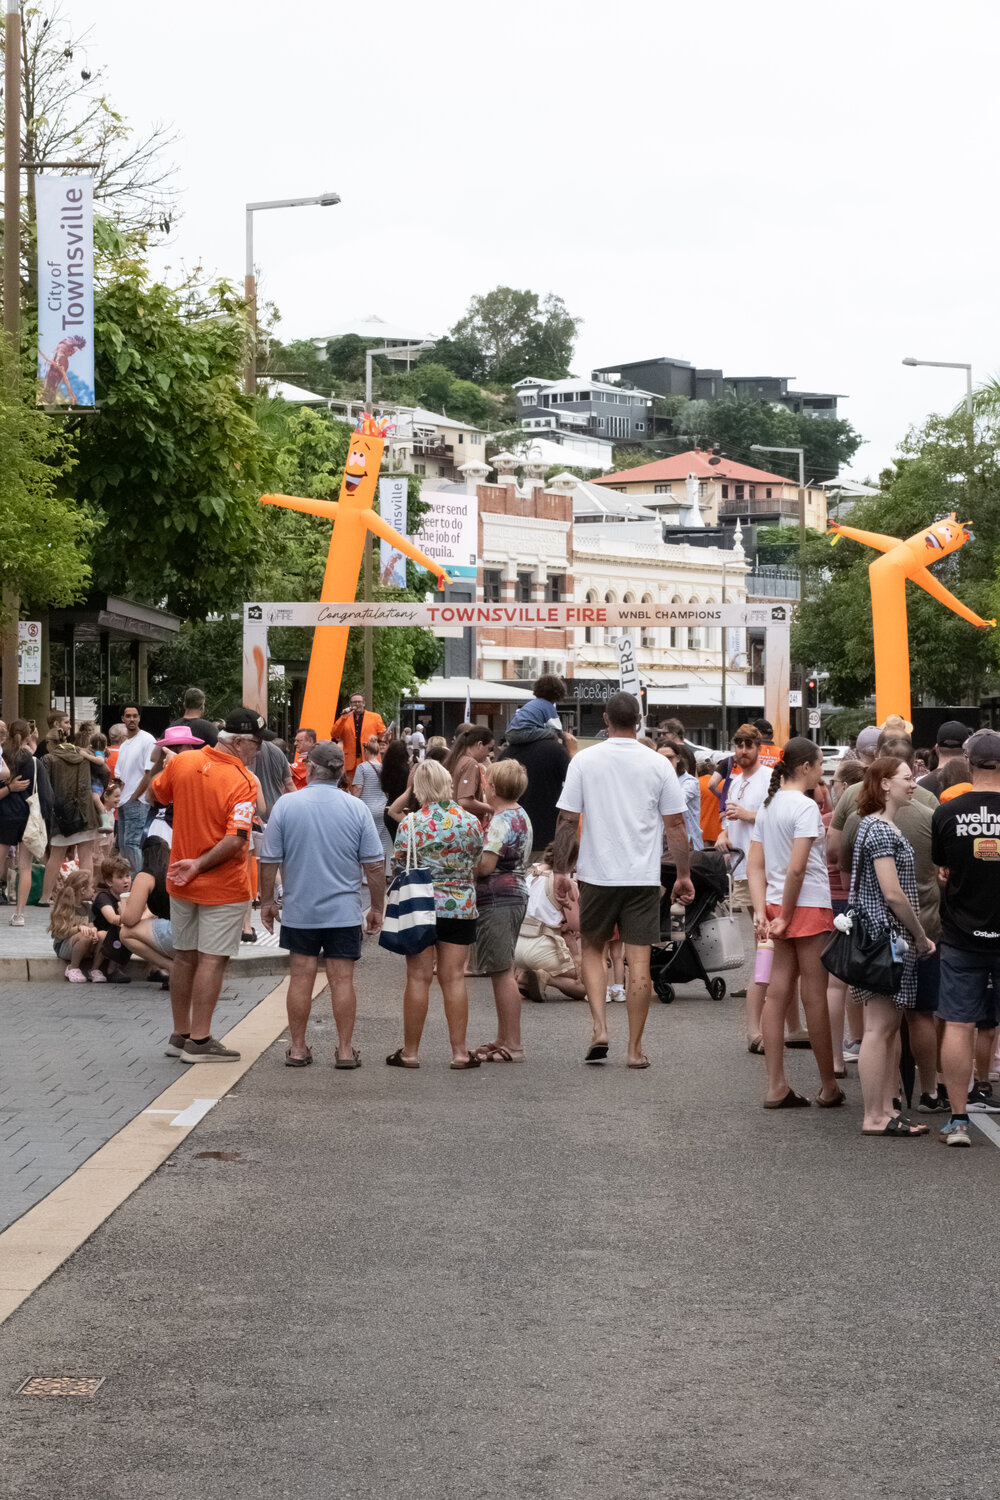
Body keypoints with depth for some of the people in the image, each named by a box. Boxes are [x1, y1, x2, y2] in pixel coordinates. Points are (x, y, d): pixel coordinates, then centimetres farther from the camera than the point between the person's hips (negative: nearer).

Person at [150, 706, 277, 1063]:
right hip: (222, 886, -6)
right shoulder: (244, 781, -18)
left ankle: (180, 1034, 24)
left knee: (185, 955, 16)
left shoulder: (182, 762, -2)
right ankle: (199, 1040, 0)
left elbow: (156, 794, 16)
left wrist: (166, 764, 33)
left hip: (181, 883, 6)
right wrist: (200, 865, -17)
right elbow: (235, 839, -26)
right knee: (212, 960, -1)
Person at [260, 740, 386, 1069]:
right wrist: (377, 907, 8)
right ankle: (345, 1050, 7)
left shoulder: (286, 805, -6)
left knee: (301, 976, 8)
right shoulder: (357, 808, -5)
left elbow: (269, 860, -2)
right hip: (344, 910, 0)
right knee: (342, 978, 3)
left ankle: (298, 1048, 14)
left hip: (299, 909, 0)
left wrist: (267, 901, 11)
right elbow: (374, 865, -3)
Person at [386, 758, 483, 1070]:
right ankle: (460, 1051, 8)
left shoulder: (411, 823, -10)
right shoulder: (471, 822, -3)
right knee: (454, 978, 7)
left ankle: (410, 1051, 10)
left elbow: (399, 866, -2)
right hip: (461, 907, 2)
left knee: (418, 978, 4)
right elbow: (478, 864, 8)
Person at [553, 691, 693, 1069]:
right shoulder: (658, 765, -1)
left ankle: (599, 1026, 1)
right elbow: (675, 825, 1)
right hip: (643, 877, 0)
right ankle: (634, 1048, 6)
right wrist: (683, 875, 10)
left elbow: (567, 820, -2)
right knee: (639, 960, 3)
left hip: (597, 874, 0)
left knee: (592, 948, 17)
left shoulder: (584, 761, -2)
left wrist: (560, 870, 6)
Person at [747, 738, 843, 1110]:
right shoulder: (805, 807, -14)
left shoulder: (768, 806, 11)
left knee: (778, 992, 6)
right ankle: (829, 1088, 11)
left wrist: (762, 911, 0)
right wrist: (786, 917, -13)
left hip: (778, 905, 8)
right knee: (815, 997, 1)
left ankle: (776, 1087, 7)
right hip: (809, 906, -8)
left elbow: (755, 866, 7)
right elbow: (797, 868, -21)